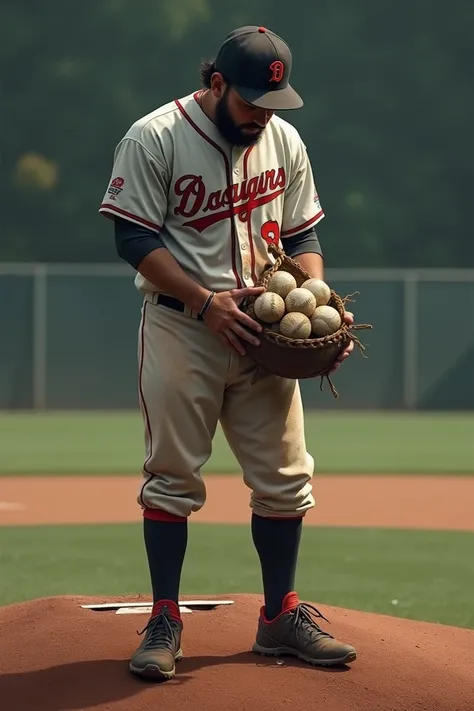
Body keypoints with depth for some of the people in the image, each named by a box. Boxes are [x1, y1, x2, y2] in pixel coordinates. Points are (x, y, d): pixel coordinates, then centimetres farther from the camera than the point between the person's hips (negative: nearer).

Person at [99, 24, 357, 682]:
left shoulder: (284, 140, 7)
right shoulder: (153, 139, -9)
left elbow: (303, 234, 14)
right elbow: (135, 240, -11)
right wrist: (206, 301, -19)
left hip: (263, 332, 5)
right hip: (180, 327, -5)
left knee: (286, 478, 5)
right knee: (173, 475, -1)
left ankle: (281, 617, 17)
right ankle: (164, 621, 8)